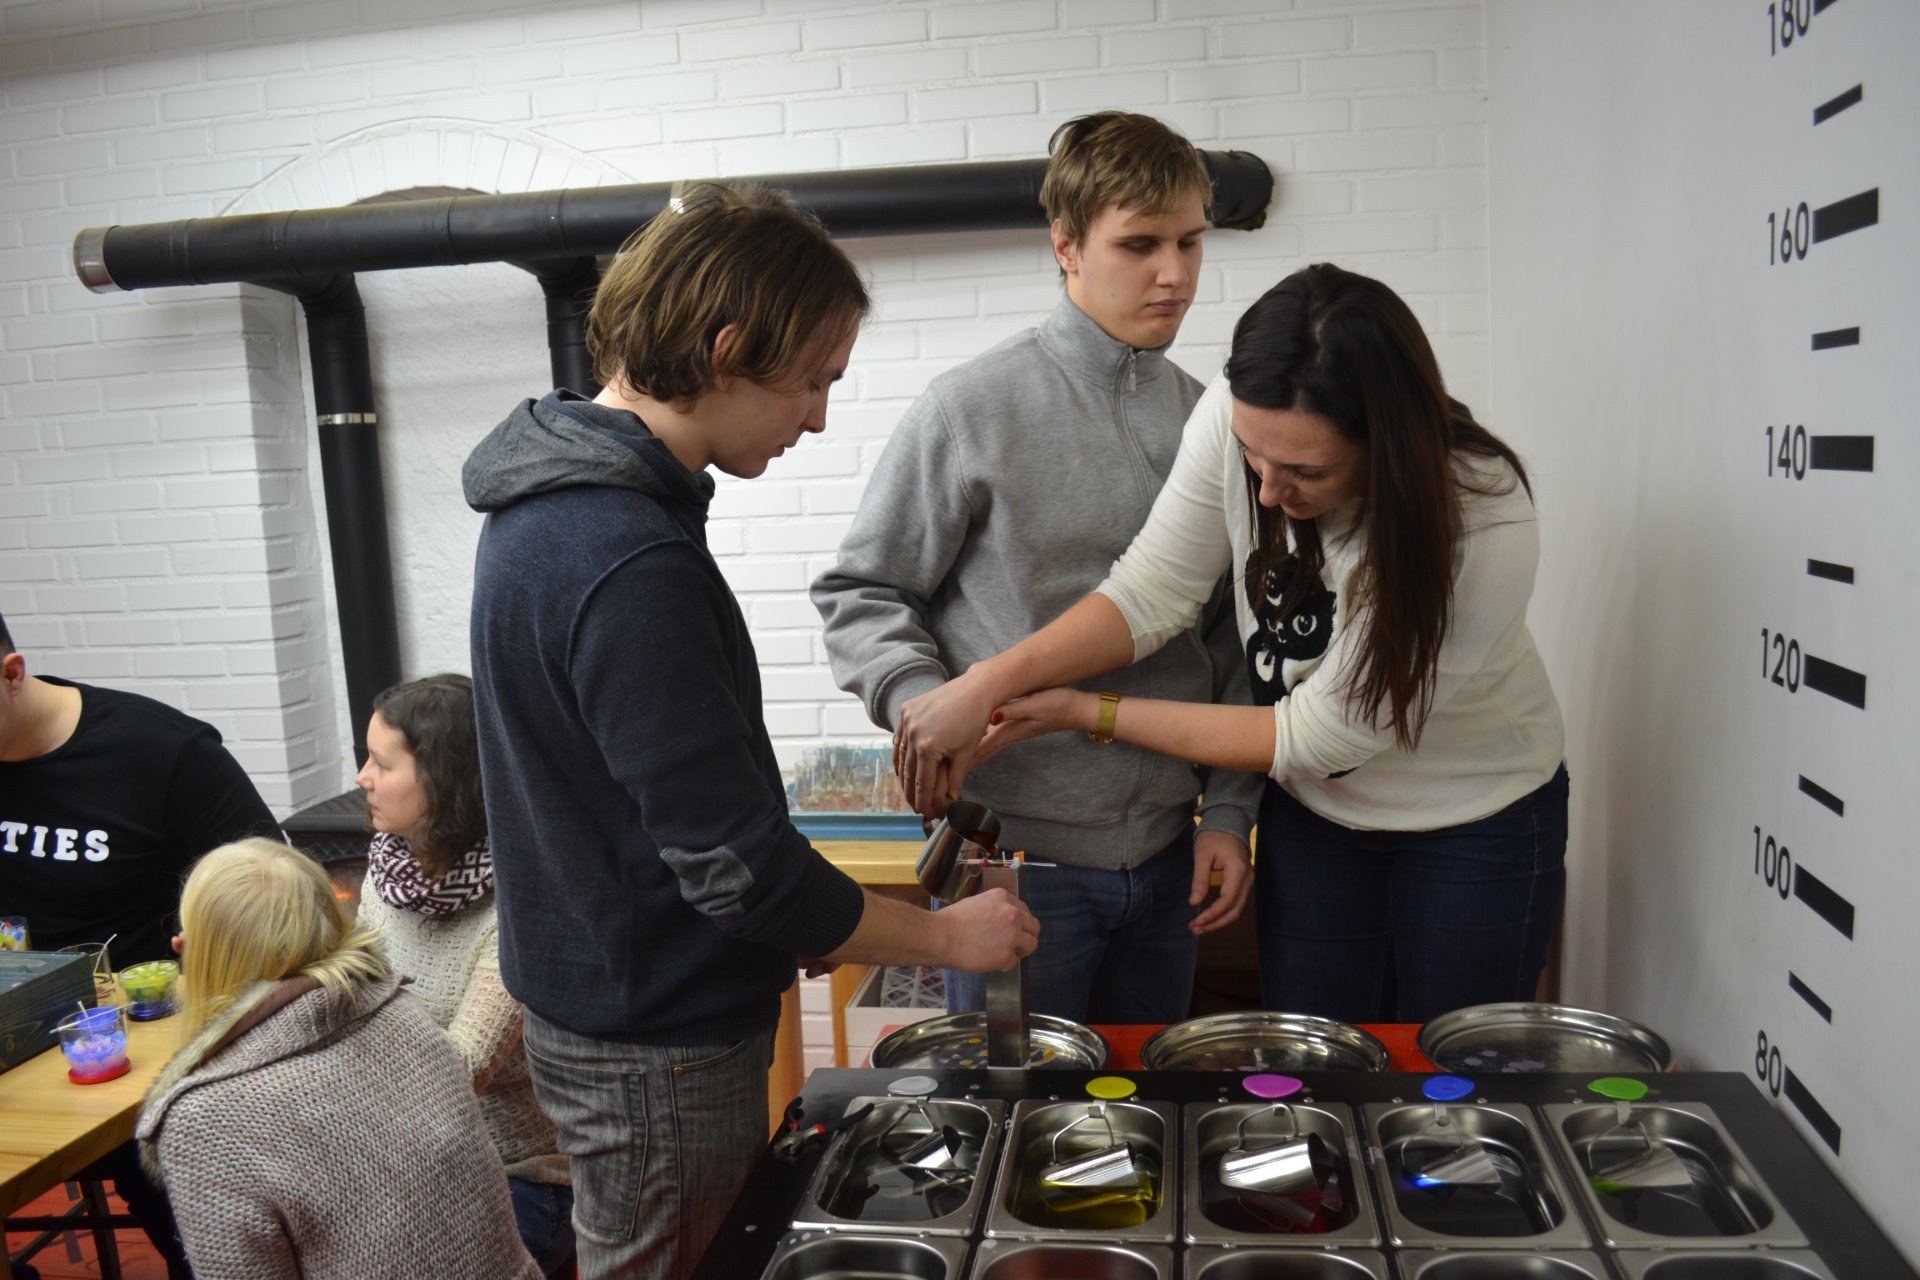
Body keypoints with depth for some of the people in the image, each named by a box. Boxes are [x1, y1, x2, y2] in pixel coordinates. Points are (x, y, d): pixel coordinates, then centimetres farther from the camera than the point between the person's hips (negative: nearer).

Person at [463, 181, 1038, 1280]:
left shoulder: (555, 498, 3)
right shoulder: (627, 567, -28)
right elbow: (738, 868, -26)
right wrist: (947, 938, -12)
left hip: (605, 1006, 9)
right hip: (659, 1052, -9)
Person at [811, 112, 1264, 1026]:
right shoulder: (974, 408, -8)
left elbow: (1228, 639, 10)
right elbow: (860, 592, -4)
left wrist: (1228, 812, 6)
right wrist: (921, 700, -22)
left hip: (1165, 852, 5)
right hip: (1015, 853, -4)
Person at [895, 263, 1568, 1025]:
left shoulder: (1484, 525, -33)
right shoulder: (1238, 416, -24)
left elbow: (1316, 735, -27)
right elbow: (1152, 591, -17)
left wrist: (1084, 714, -24)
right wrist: (990, 682, -31)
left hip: (1477, 825, -3)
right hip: (1313, 811, 3)